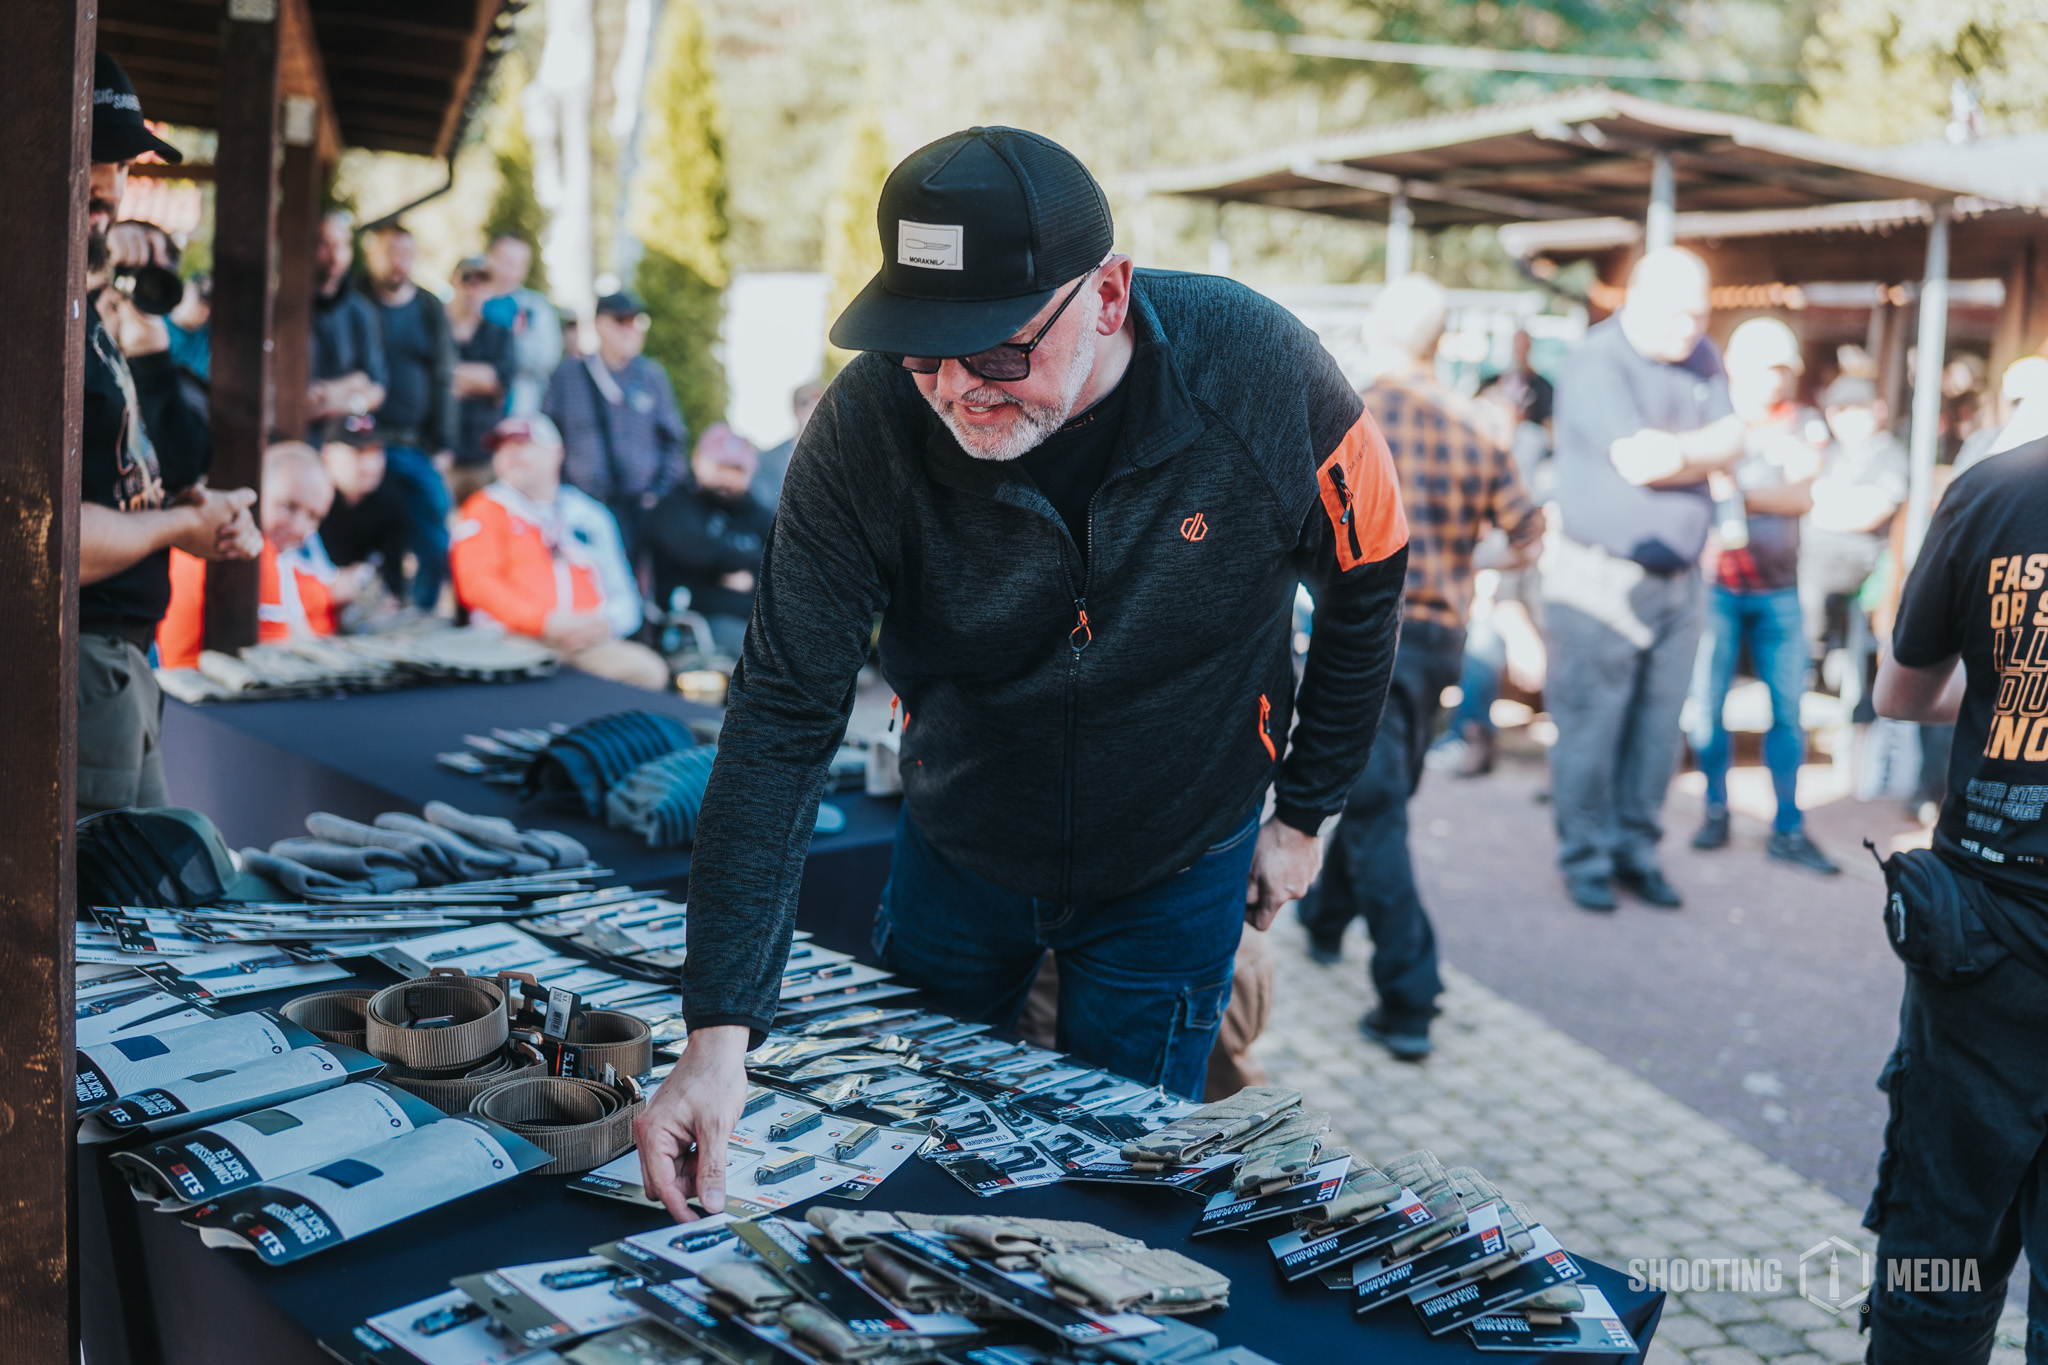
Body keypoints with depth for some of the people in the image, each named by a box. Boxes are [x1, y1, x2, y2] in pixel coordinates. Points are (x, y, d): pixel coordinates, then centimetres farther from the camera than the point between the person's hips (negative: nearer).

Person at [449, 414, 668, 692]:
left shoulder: (590, 515, 22)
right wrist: (545, 621, -17)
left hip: (588, 642, 4)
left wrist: (605, 624, -5)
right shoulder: (486, 509, 12)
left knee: (648, 670, -25)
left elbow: (623, 596, 21)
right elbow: (476, 584, -3)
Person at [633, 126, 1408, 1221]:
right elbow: (782, 717, -28)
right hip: (955, 854, 2)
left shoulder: (1260, 373, -26)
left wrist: (1304, 812, -1)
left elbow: (1367, 583, -7)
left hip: (1173, 873, -1)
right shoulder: (866, 428, -27)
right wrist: (720, 1029, -35)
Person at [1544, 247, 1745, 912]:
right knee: (1590, 730, -1)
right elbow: (1638, 461, -19)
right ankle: (1585, 859, 12)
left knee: (1658, 731, 9)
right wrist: (1698, 449, -4)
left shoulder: (1703, 358, 12)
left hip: (1678, 578, 6)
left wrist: (1670, 450, -13)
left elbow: (1730, 445, 3)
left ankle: (1636, 850, 21)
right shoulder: (1597, 362, -11)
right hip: (1601, 578, -6)